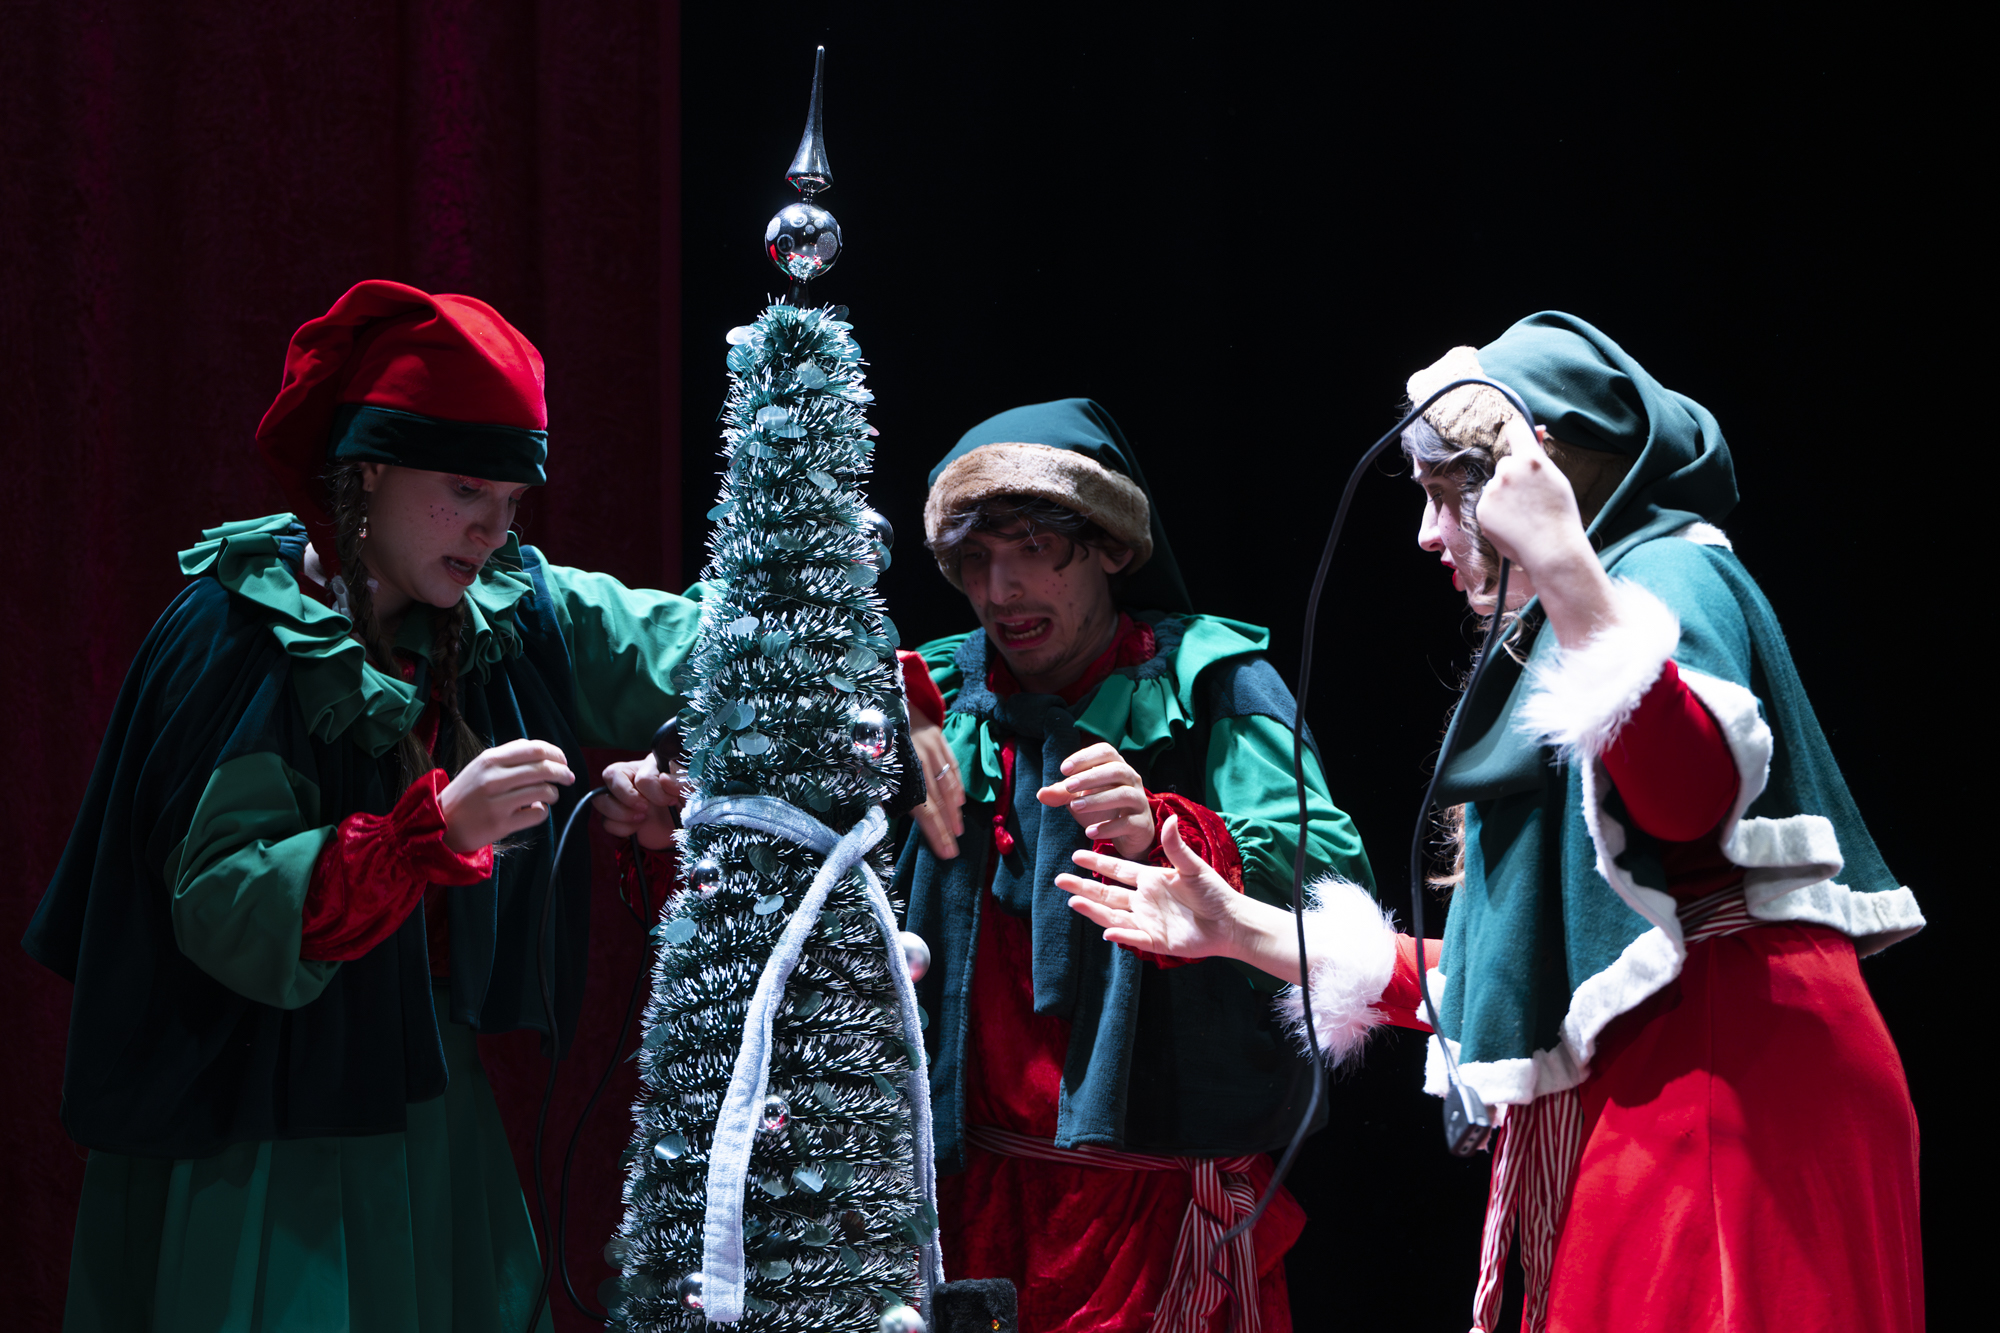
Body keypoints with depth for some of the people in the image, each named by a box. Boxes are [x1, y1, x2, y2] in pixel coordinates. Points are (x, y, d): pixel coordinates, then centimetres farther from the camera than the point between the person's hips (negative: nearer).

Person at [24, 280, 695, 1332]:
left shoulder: (516, 613, 3)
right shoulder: (232, 637, -15)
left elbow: (692, 650, 14)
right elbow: (222, 907, -22)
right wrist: (438, 829, -33)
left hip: (425, 1100, 6)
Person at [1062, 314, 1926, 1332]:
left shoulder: (1671, 573, 0)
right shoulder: (1539, 662, 28)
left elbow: (1690, 799, -22)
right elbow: (1509, 973, 25)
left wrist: (1563, 570, -25)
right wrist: (1245, 932, 26)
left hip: (1719, 1076, -9)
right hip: (1625, 1098, 9)